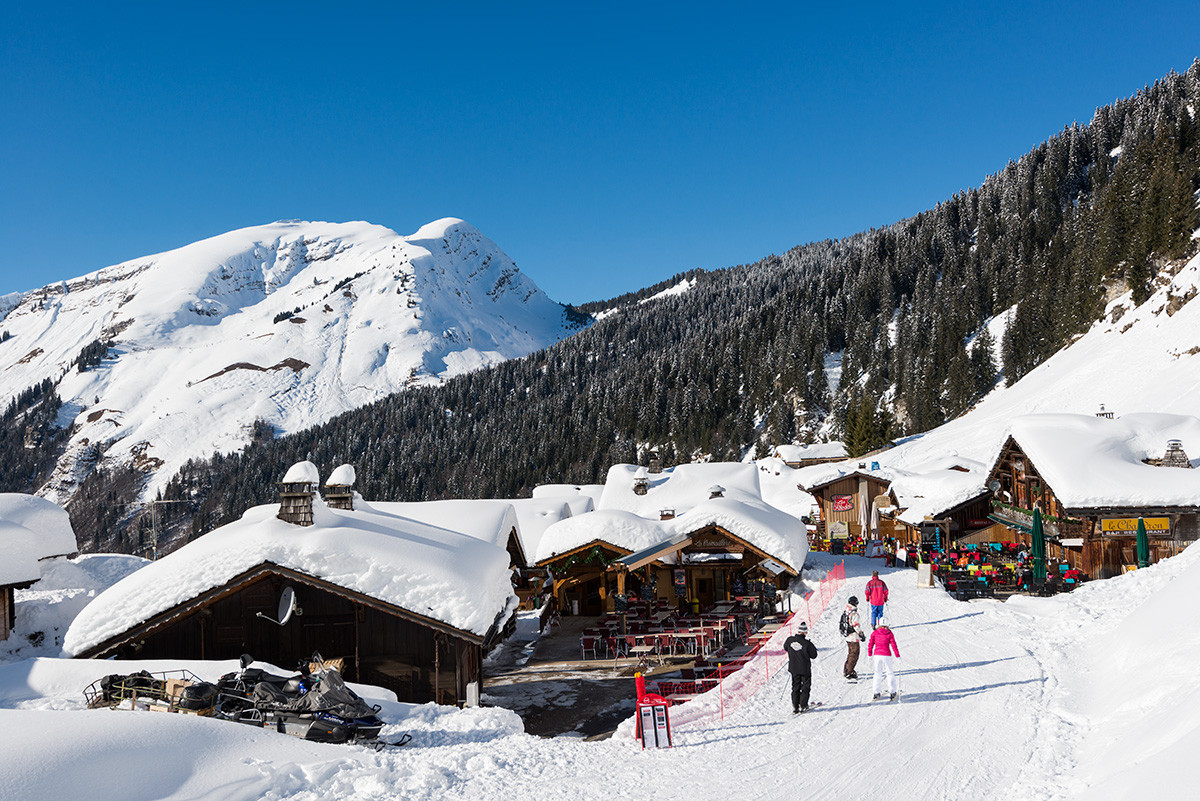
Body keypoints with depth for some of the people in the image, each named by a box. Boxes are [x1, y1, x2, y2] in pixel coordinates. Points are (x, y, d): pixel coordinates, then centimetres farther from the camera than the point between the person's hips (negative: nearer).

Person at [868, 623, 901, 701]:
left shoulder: (874, 633, 3)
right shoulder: (890, 634, -2)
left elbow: (870, 644, 4)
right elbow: (894, 645, -5)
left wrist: (870, 654, 14)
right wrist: (897, 656, 0)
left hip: (877, 655, 2)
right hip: (887, 655, -2)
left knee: (878, 673, 11)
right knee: (890, 673, 10)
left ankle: (876, 693, 8)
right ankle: (893, 693, 11)